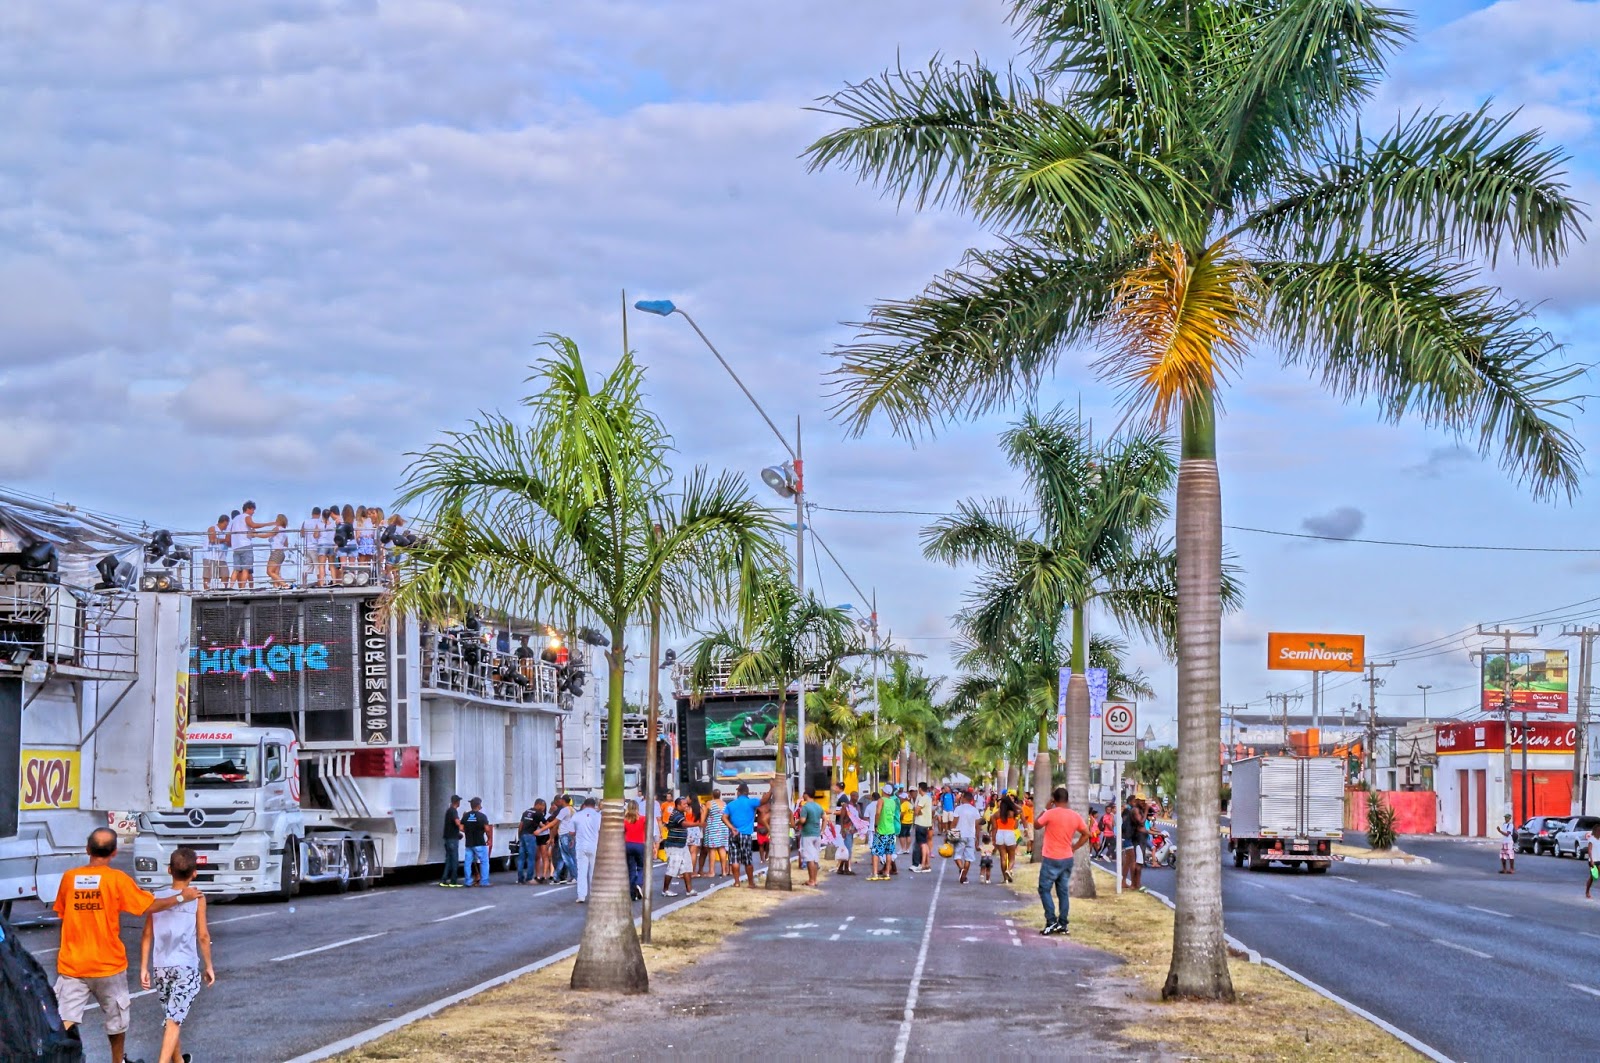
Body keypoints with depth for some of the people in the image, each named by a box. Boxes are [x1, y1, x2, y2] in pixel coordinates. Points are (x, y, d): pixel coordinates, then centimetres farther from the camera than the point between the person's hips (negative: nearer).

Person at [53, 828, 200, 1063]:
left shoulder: (69, 877, -1)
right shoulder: (116, 879, -9)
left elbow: (62, 914, 12)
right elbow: (150, 906, -4)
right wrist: (181, 897, 9)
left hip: (71, 965, 1)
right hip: (107, 964, -1)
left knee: (66, 1025, -5)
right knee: (116, 1018, 21)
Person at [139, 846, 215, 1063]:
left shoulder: (156, 898, 2)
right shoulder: (197, 899, -5)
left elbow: (147, 935, 3)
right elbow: (203, 936, -4)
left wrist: (144, 968, 8)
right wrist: (209, 966, 7)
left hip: (160, 967, 4)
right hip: (186, 967, -4)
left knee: (173, 1016, 21)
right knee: (175, 1020, -8)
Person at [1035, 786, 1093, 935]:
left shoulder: (1050, 814, -15)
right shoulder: (1075, 816, 1)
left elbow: (1036, 825, 1)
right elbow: (1086, 834, 8)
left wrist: (1046, 809, 7)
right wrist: (1074, 848, 11)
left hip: (1051, 859, -5)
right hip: (1067, 859, 5)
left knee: (1044, 889, 4)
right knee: (1063, 891, 11)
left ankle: (1051, 921, -7)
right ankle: (1062, 924, 11)